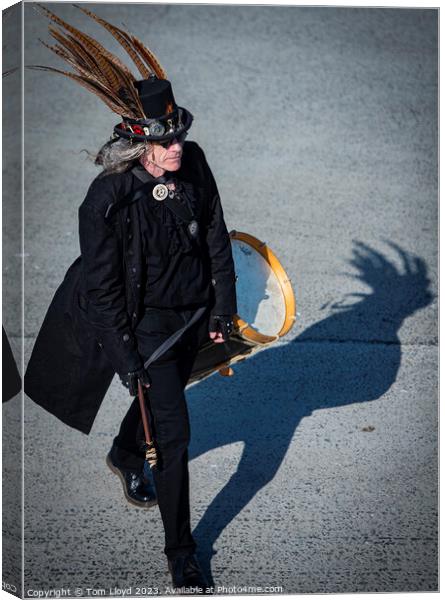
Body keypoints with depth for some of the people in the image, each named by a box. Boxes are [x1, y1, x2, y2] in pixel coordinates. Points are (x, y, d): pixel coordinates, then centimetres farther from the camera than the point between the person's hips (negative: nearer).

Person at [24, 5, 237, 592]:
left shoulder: (195, 168, -13)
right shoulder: (108, 199, -28)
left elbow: (216, 237, 2)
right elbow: (102, 288, -20)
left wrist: (222, 309, 5)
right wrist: (128, 359, -17)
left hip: (194, 313, 6)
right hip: (143, 321, -6)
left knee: (165, 394, 27)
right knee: (174, 431, -6)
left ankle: (125, 456, 62)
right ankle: (182, 553, 10)